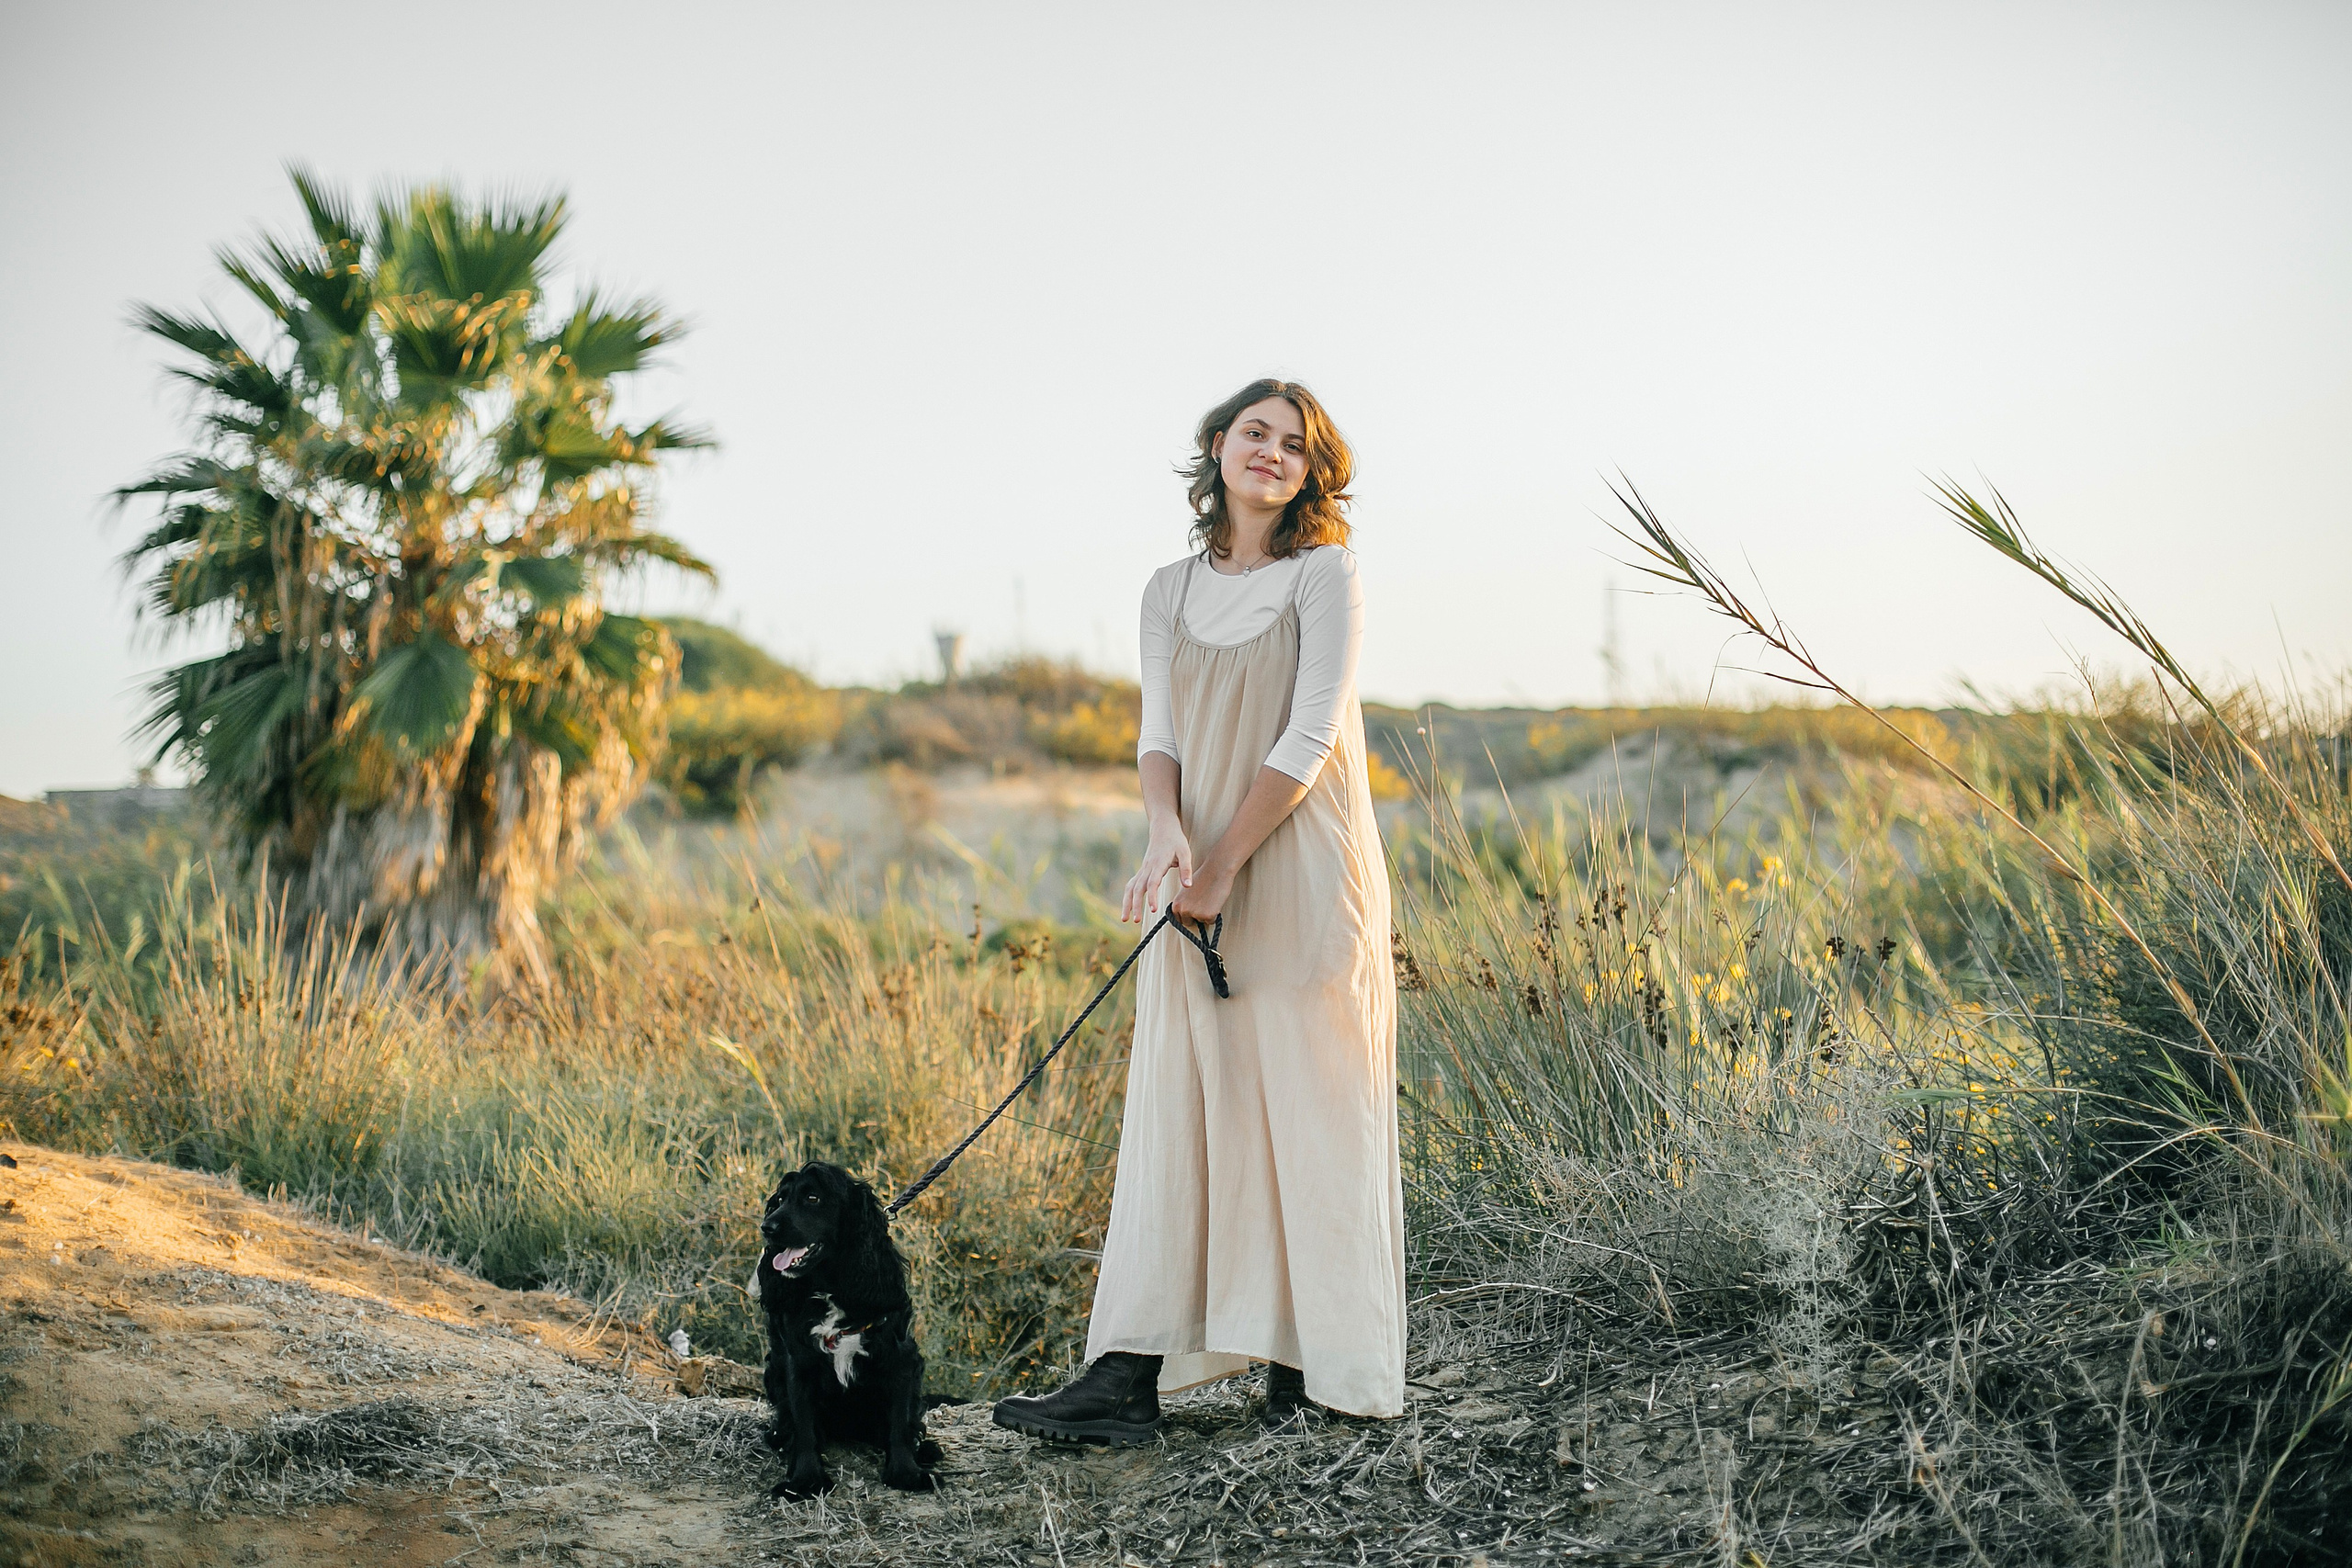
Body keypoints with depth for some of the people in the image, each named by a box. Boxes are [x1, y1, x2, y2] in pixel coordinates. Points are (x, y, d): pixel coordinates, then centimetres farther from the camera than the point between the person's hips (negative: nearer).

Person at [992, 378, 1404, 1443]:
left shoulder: (1325, 574, -2)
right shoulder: (1172, 591, 13)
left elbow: (1309, 736, -10)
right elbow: (1160, 733, 5)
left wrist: (1225, 860, -14)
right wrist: (1168, 832, -15)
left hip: (1304, 870, -4)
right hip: (1203, 882, 5)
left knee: (1309, 1106, -1)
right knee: (1176, 1112, 2)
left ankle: (1317, 1361, 10)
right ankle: (1128, 1375, 1)